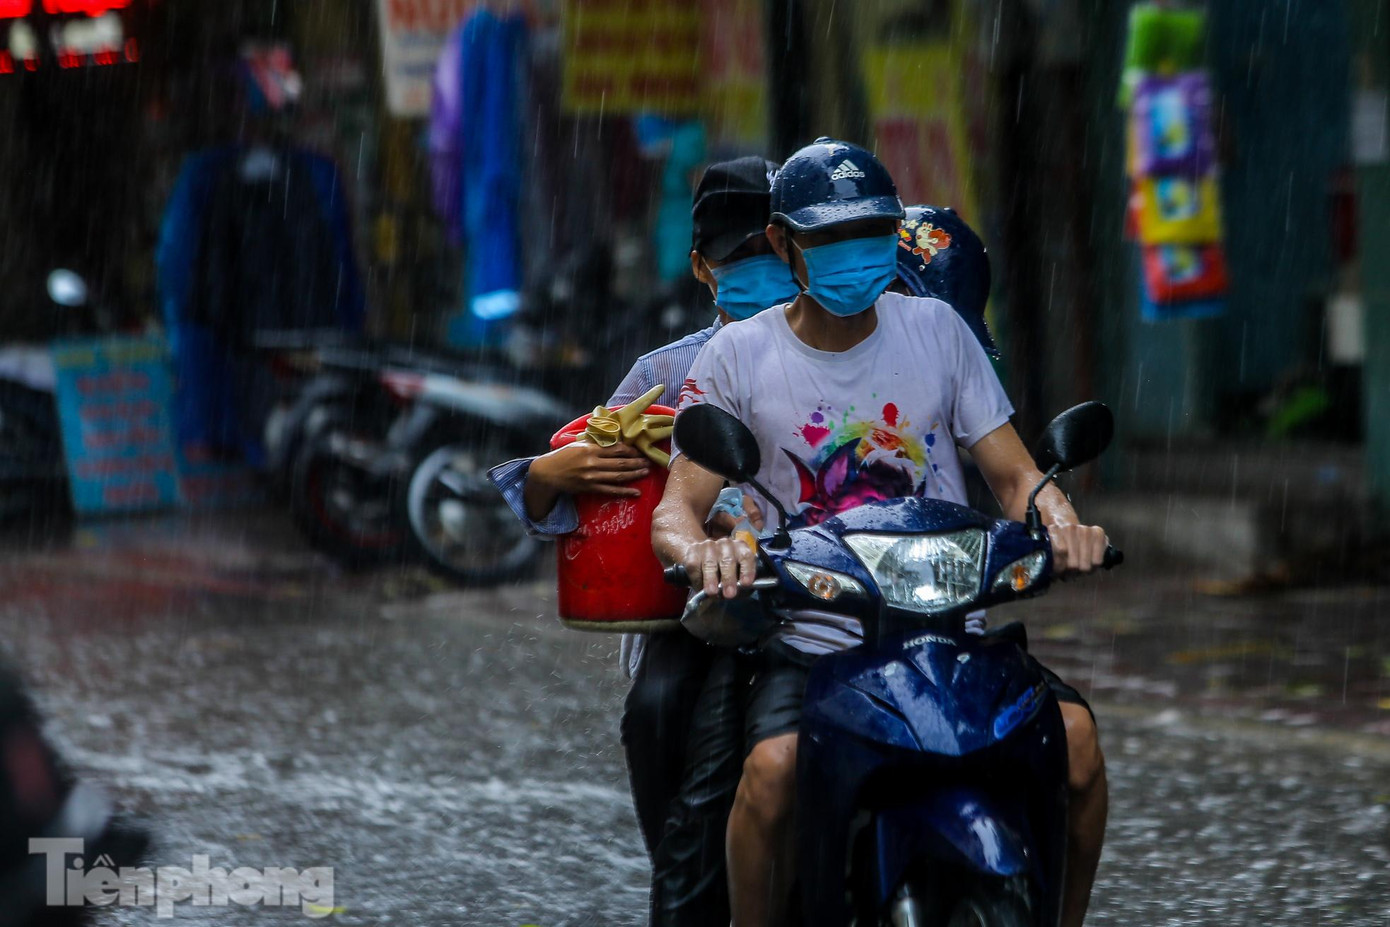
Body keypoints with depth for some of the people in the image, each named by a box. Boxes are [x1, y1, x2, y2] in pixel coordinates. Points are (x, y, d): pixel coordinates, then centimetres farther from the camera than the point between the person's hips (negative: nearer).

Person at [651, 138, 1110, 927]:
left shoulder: (936, 329, 8)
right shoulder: (740, 357, 3)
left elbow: (1013, 471, 7)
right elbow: (676, 507, -2)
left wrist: (1060, 523, -17)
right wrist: (700, 549, -28)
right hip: (814, 645, -2)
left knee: (1073, 730, -24)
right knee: (773, 769, -33)